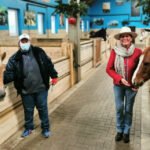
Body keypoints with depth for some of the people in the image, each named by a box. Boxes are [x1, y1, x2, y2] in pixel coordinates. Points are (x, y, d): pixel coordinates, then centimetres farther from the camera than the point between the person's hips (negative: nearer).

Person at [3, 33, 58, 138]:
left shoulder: (39, 52, -2)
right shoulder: (15, 58, -5)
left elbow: (48, 64, 4)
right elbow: (9, 73, -6)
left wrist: (54, 76, 4)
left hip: (41, 88, 0)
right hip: (26, 91, 1)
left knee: (43, 108, 11)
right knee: (28, 110, 16)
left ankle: (46, 128, 29)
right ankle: (29, 128, 39)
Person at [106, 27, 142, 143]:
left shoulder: (138, 52, -12)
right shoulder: (115, 51, -10)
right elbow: (109, 69, -7)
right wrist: (120, 79, -18)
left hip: (131, 86, -1)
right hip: (118, 85, 1)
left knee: (128, 109, 12)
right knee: (119, 108, 12)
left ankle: (126, 132, 32)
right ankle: (119, 130, 32)